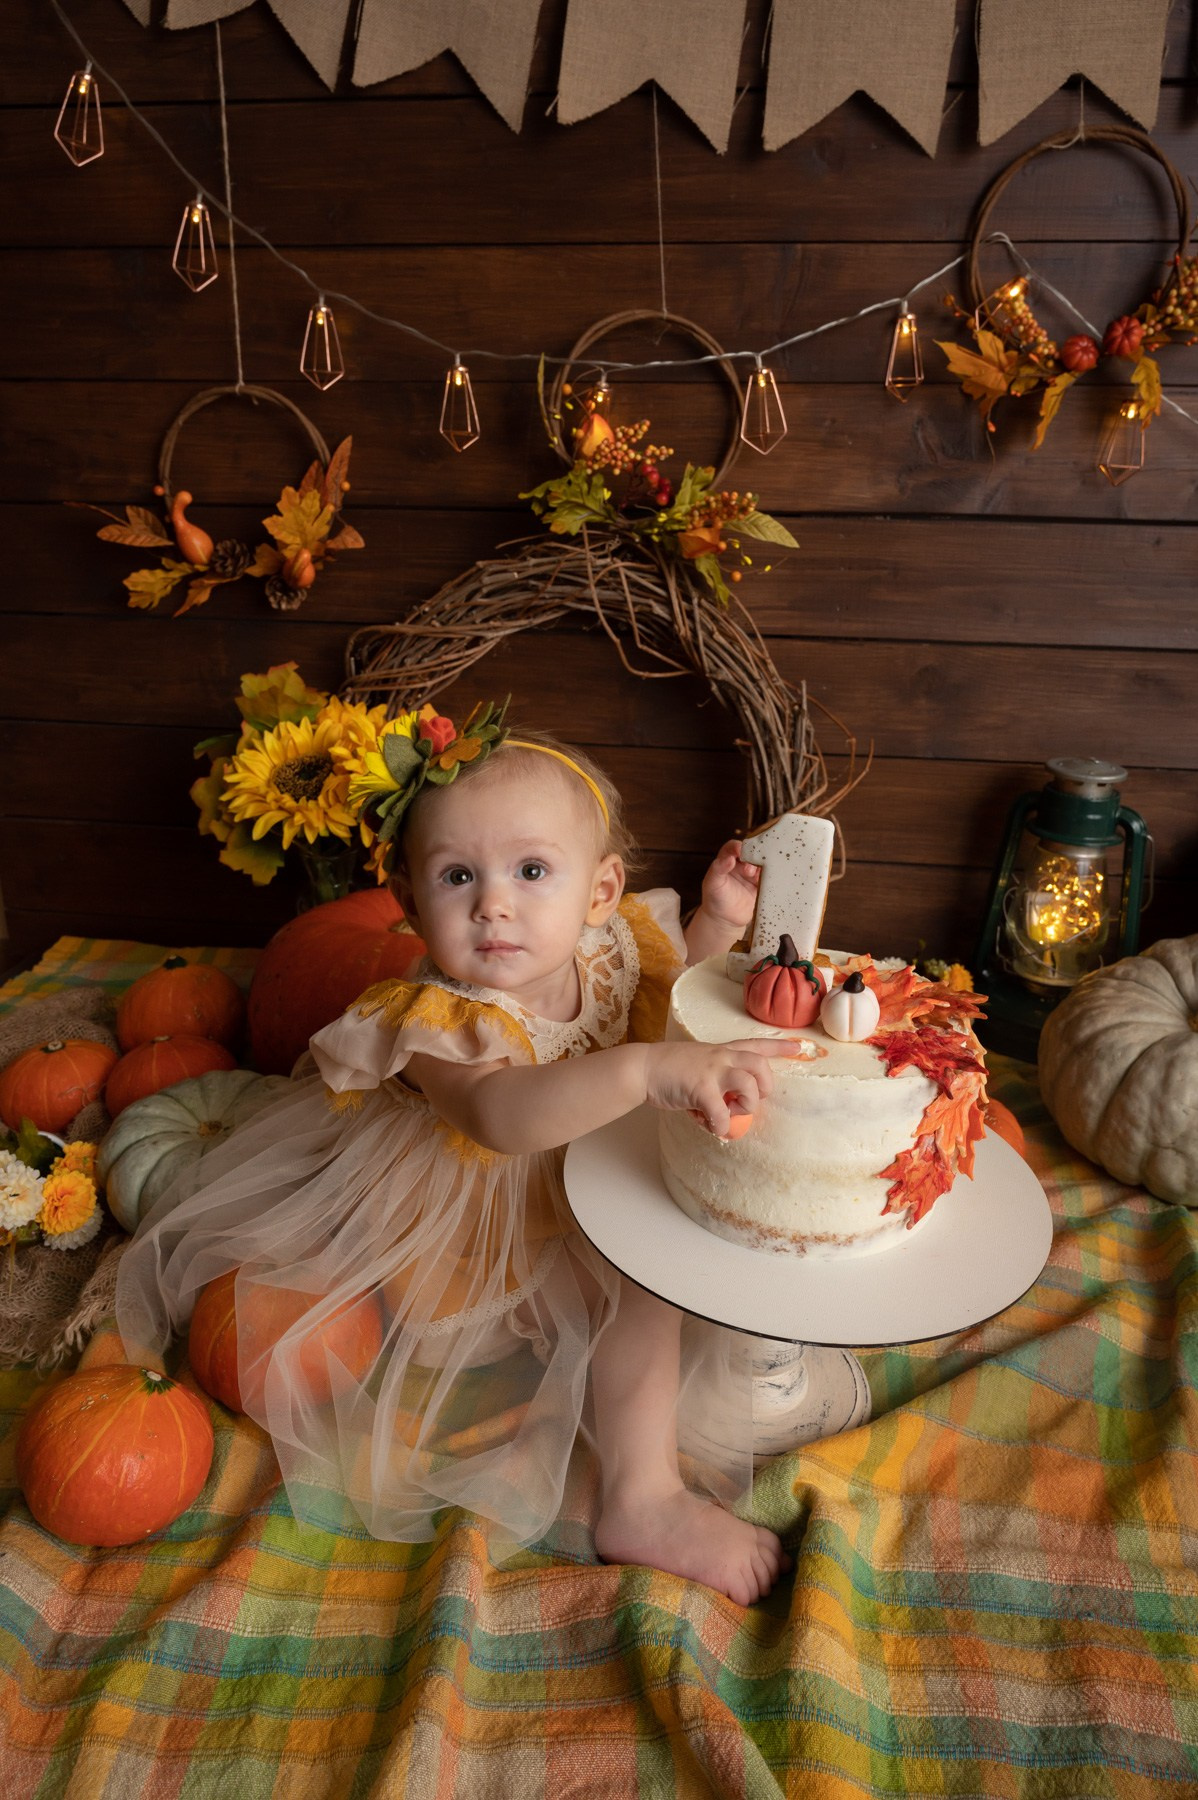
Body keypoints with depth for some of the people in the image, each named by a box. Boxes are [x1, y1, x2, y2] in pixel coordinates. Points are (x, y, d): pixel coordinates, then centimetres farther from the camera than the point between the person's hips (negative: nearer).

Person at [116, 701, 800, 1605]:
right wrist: (646, 1069, -71)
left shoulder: (609, 945, -15)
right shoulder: (438, 1023, -36)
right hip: (465, 1233, -7)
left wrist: (717, 923, -10)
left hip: (577, 1185, 8)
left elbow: (669, 994, 10)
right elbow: (501, 1114, -58)